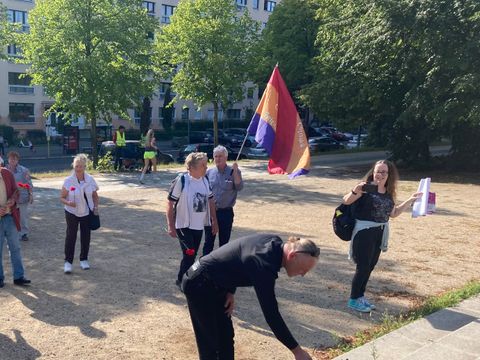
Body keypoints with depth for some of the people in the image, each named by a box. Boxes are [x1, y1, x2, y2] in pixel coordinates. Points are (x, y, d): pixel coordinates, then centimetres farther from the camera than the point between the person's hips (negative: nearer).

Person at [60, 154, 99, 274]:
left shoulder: (90, 179, -5)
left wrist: (96, 208, -4)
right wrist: (68, 203, -27)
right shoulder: (68, 181, -12)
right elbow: (62, 198, -7)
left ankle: (84, 260, 26)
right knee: (70, 236, -2)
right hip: (72, 213, -2)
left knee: (85, 236, 10)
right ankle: (68, 262, 6)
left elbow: (95, 196, 8)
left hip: (87, 213, 3)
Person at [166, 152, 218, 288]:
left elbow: (210, 200, 13)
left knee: (193, 255, 12)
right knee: (189, 254, -8)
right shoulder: (181, 180, -17)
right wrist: (171, 226, -14)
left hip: (199, 225, 6)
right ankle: (181, 280, 12)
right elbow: (170, 203, -13)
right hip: (184, 225, -6)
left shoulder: (205, 180, 2)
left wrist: (214, 221, 12)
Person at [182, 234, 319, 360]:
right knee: (210, 343, -2)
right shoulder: (264, 265, -33)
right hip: (199, 286, -9)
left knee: (226, 337, 13)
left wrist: (230, 291, -1)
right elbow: (271, 314, -29)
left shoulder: (275, 243, -6)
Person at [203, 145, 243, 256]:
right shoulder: (209, 172, 4)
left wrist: (235, 171, -23)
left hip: (226, 212, -1)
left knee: (224, 241, 10)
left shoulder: (233, 172, -2)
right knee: (208, 241, 6)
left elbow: (239, 187, -16)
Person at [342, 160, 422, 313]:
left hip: (380, 232, 7)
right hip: (364, 231, -7)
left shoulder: (388, 192, 8)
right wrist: (355, 191, -36)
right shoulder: (366, 187, -12)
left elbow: (393, 213, 17)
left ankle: (360, 296, 28)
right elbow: (346, 201, -16)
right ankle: (353, 300, 10)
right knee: (363, 266, -4)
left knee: (370, 266, 14)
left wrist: (410, 200, 13)